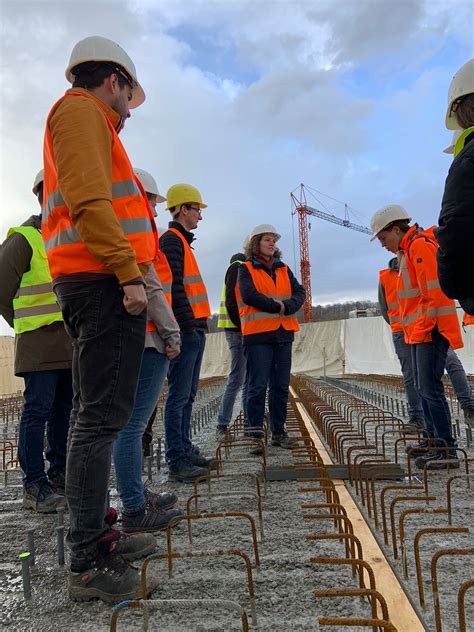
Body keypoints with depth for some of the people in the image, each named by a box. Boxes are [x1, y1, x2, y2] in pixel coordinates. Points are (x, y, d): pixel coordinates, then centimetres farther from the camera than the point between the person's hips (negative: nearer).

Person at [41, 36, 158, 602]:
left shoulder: (84, 122, 30)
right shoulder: (80, 110, 0)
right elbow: (88, 198, -16)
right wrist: (128, 273, -20)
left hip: (93, 283, 11)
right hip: (103, 280, -11)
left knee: (93, 413, 11)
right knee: (103, 416, -11)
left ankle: (97, 534, 24)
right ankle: (88, 565, -2)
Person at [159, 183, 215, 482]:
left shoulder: (182, 241, 23)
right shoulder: (171, 240, -8)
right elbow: (172, 285, -19)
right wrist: (189, 321, -19)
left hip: (194, 330, 10)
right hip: (186, 330, -10)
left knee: (188, 395, 14)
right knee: (179, 396, -7)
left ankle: (185, 450, 23)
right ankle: (177, 462, -1)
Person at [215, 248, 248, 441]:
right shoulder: (237, 267, -6)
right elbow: (231, 301, -17)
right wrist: (242, 326, -20)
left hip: (245, 331, 10)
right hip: (238, 330, -10)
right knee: (236, 379, -9)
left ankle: (249, 421, 22)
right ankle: (222, 425, -2)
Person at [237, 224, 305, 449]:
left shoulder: (283, 269, 18)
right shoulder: (246, 269, 3)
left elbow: (299, 292, 7)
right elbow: (249, 295, -13)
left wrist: (287, 306, -13)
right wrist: (278, 306, -10)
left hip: (283, 333, 5)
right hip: (258, 334, -5)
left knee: (281, 386, 9)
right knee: (258, 386, -4)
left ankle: (278, 431, 18)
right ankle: (255, 431, 5)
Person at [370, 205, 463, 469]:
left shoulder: (420, 245, -10)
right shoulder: (408, 250, 21)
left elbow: (434, 291, -19)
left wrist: (423, 328, -18)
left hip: (430, 332, -11)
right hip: (419, 332, 11)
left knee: (430, 388, -12)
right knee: (424, 387, 15)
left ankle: (447, 451, -7)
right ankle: (434, 439, 27)